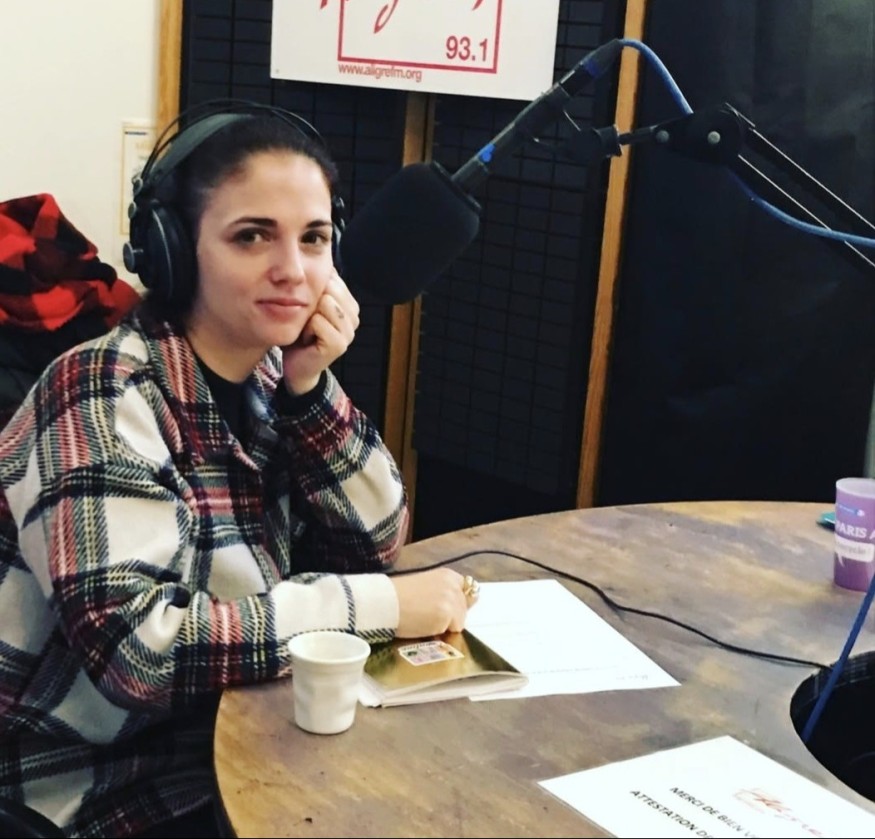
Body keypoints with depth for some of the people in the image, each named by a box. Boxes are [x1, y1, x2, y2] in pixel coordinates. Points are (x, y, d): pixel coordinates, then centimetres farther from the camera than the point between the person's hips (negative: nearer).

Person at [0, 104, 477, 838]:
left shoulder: (269, 370, -2)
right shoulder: (106, 394, -22)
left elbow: (375, 543, -1)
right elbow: (127, 648, -30)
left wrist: (311, 386, -14)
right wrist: (376, 605, -26)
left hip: (244, 738, 6)